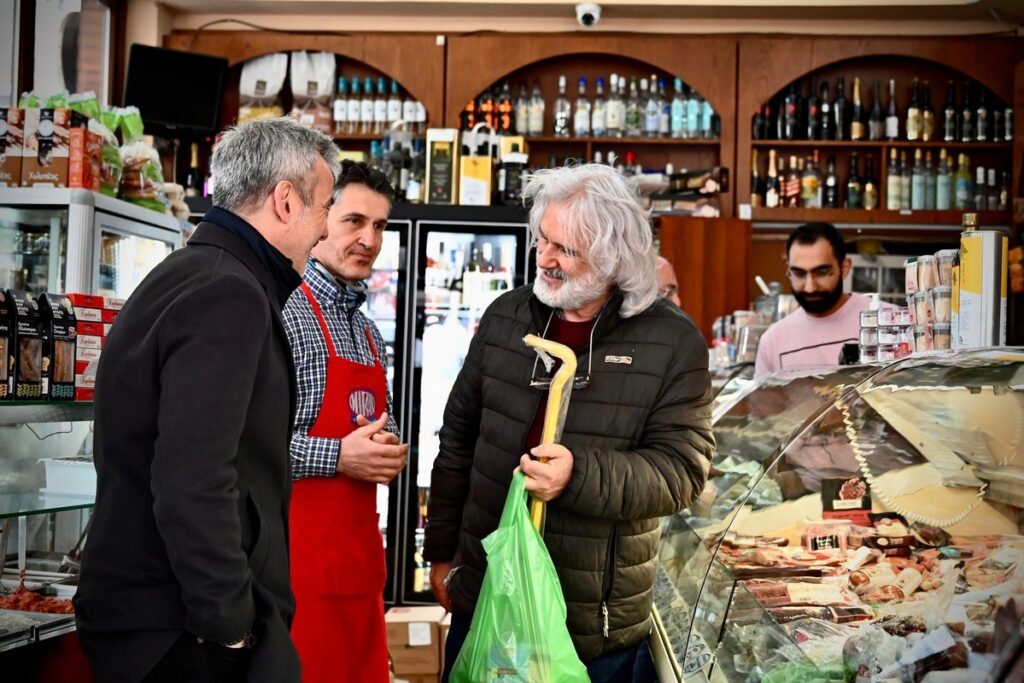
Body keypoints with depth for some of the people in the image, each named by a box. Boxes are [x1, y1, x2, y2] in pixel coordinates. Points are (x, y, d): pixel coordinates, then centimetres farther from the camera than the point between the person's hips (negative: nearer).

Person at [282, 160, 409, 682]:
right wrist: (338, 456, -18)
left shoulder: (370, 334, 17)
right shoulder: (279, 311, -11)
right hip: (295, 555, -8)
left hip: (359, 551, 9)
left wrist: (389, 450, 4)